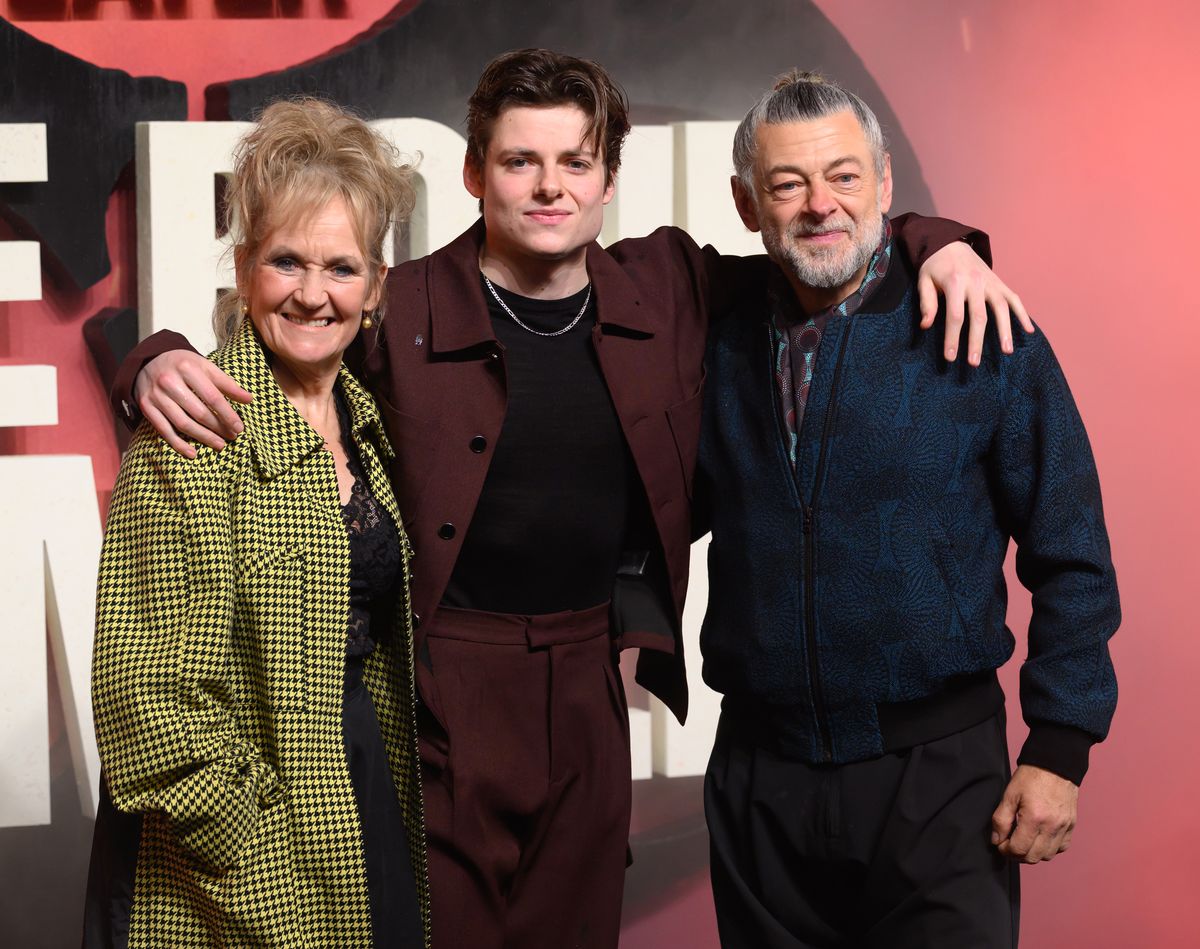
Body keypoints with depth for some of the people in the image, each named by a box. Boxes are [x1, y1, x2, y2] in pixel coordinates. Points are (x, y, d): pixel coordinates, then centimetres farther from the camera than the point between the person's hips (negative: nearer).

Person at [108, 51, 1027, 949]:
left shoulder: (666, 290, 2)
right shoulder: (399, 310, -9)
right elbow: (253, 370, -5)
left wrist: (938, 244, -1)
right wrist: (162, 365, -26)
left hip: (588, 690, 4)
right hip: (440, 699, -3)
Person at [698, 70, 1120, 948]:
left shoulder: (985, 340, -7)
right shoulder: (721, 347, 3)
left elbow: (1071, 561, -5)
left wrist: (1060, 750, -9)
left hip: (937, 774, -3)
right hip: (759, 774, 3)